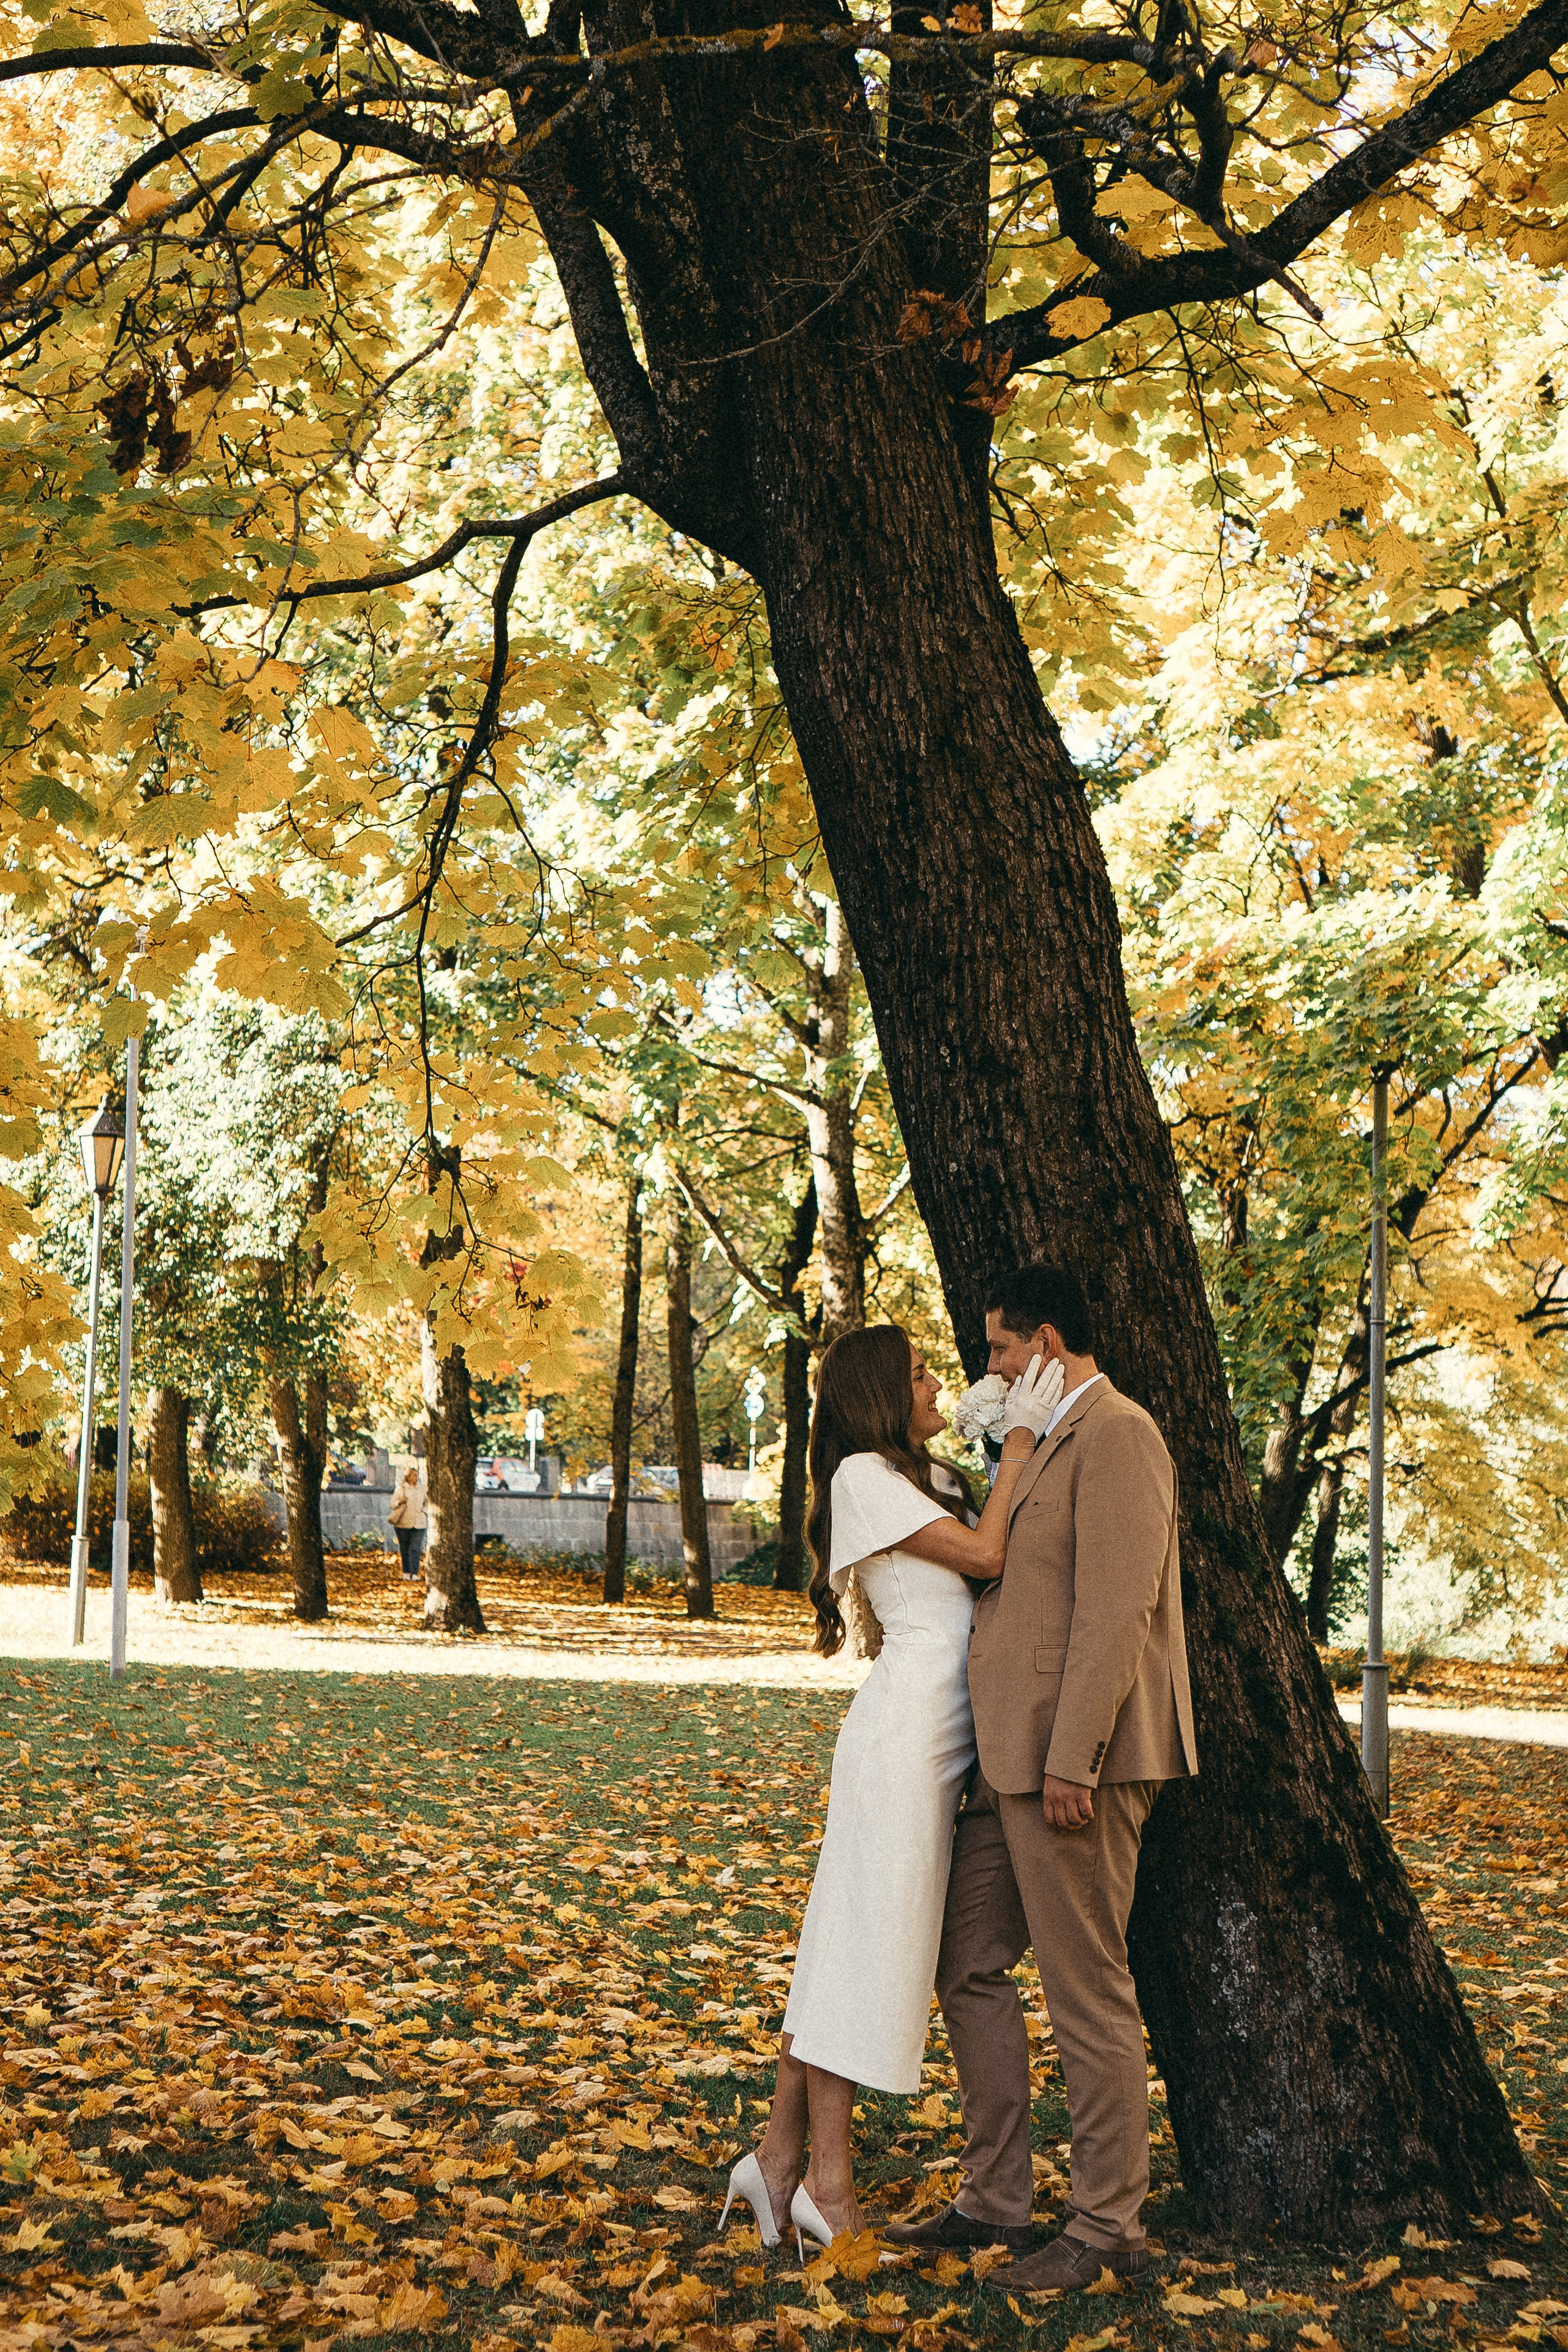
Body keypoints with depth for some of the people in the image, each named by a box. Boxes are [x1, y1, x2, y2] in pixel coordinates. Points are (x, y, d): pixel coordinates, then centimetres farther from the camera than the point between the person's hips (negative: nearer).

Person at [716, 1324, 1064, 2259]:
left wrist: (1023, 1434, 6)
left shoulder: (930, 1475, 21)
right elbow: (986, 1554, -12)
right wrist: (1022, 1434, -8)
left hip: (946, 1736, 9)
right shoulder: (865, 1474, -7)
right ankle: (829, 2182, 3)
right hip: (908, 1718, -9)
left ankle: (783, 2156, 14)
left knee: (854, 1944, 9)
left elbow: (997, 1556, 13)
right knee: (868, 1940, -4)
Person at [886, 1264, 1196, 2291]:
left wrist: (1072, 1761, -23)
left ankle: (1109, 2228, 10)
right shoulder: (1057, 1444, 20)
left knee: (1089, 1993, -1)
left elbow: (1117, 1608, -20)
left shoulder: (1116, 1435, -12)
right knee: (969, 1966, 14)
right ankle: (996, 2197, 24)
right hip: (1018, 1761, 10)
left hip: (1076, 1762, -10)